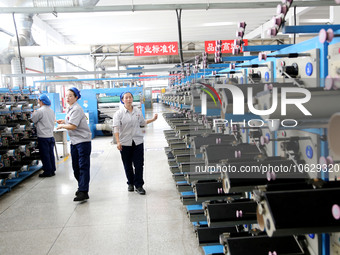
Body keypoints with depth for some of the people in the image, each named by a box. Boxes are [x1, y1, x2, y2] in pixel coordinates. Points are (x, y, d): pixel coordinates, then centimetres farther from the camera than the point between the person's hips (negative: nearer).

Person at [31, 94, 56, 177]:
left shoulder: (40, 111, -14)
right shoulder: (51, 110, 8)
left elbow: (33, 120, -7)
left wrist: (33, 113, 10)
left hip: (43, 137, -7)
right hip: (51, 135, 7)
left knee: (45, 155, 0)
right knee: (51, 153, 12)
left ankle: (47, 171, 5)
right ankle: (52, 170, 18)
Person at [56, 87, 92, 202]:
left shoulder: (77, 109, -15)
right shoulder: (70, 109, 15)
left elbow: (72, 126, -20)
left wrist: (61, 126, -5)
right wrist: (64, 121, 12)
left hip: (83, 140, -10)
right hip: (74, 141, 10)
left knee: (83, 166, -9)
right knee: (75, 167, 15)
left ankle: (83, 192, -10)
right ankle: (81, 187, 29)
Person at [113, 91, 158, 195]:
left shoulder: (138, 111, 7)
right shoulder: (119, 113, -5)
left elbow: (142, 122, 22)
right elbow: (116, 128, -11)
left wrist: (153, 119, 14)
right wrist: (118, 142, -20)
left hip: (138, 141, 2)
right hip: (125, 143, -2)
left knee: (139, 164, 0)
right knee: (128, 165, 10)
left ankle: (139, 185, 12)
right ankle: (130, 183, 29)